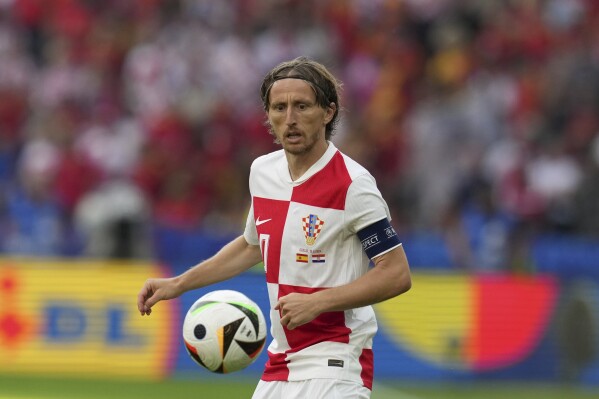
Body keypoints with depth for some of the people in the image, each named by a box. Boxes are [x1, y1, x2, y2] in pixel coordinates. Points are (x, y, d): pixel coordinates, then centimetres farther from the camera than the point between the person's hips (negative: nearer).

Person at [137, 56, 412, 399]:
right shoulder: (263, 171, 7)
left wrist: (317, 302, -21)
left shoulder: (352, 184, -14)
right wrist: (179, 284, 23)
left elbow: (397, 274, -15)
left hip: (334, 367, -7)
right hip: (281, 363, 7)